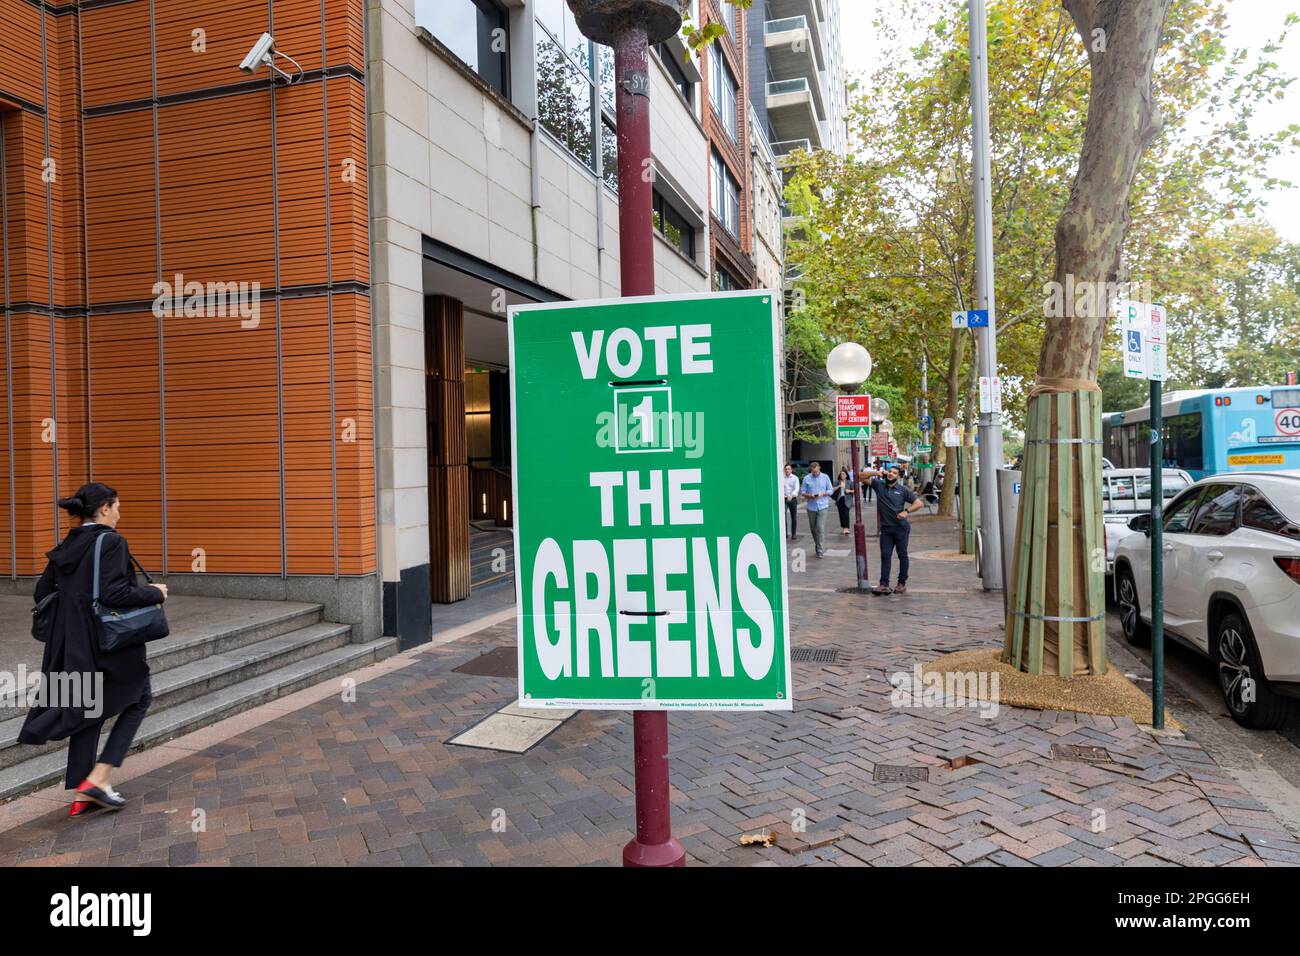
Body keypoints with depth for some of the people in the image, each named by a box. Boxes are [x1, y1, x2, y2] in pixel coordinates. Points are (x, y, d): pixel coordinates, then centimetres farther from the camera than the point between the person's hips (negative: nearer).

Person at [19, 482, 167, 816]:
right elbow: (115, 593, -25)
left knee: (89, 711, 15)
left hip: (72, 643, 7)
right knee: (138, 700, 14)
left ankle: (81, 795, 18)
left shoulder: (66, 546, 8)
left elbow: (42, 592, 13)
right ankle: (98, 778, 5)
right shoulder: (111, 541, -16)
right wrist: (155, 593, -11)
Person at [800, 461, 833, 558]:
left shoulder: (825, 477, 4)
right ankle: (817, 544, 33)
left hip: (822, 506, -2)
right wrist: (810, 495, -16)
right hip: (811, 506, 2)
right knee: (813, 527, 11)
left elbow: (830, 491, 8)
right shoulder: (806, 478, 3)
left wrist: (823, 494, -12)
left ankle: (821, 551, -9)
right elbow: (803, 492, 4)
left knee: (821, 528, -10)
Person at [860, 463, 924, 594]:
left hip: (901, 528, -1)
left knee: (902, 555, 6)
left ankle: (902, 583, 16)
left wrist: (906, 511, -14)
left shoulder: (903, 490, 2)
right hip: (886, 528, 1)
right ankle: (884, 585, -4)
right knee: (885, 555, -2)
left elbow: (919, 503, 0)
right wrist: (876, 473, -11)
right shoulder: (879, 485, 5)